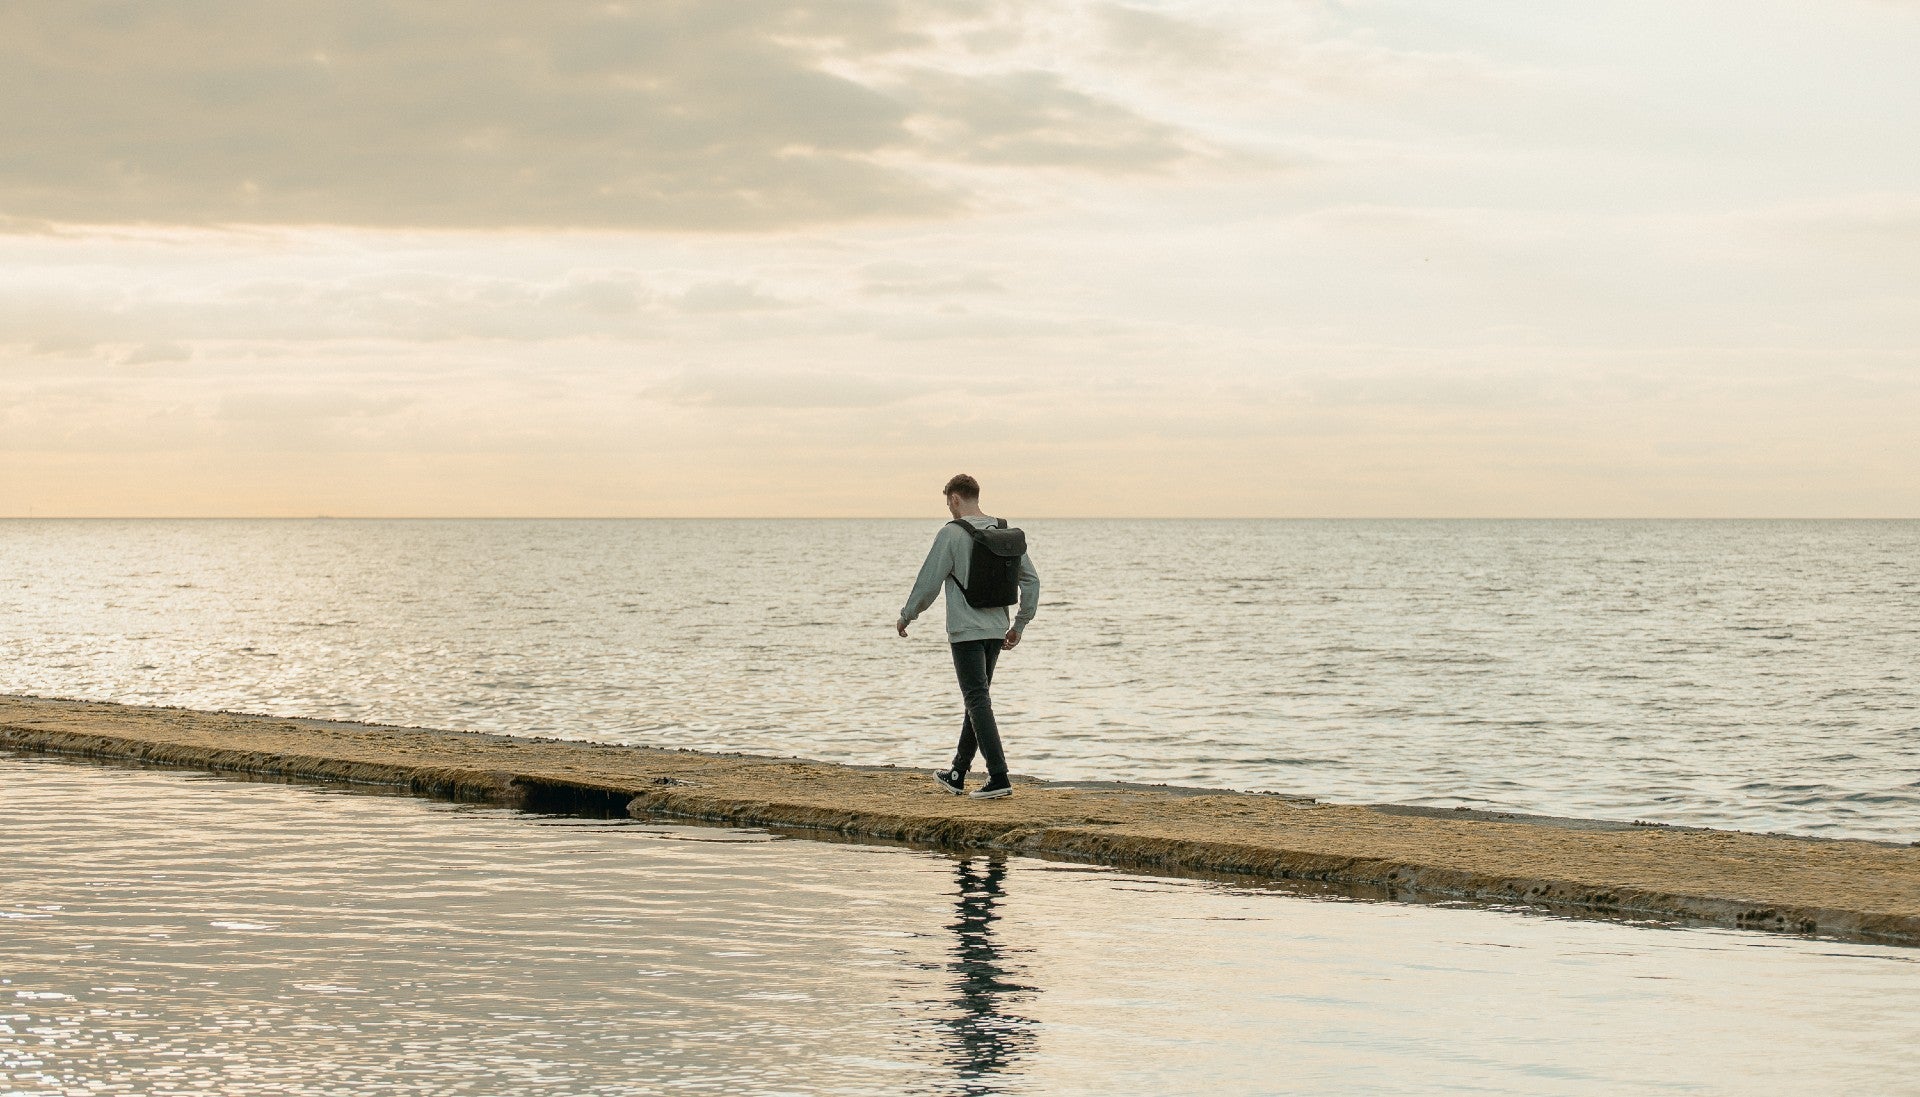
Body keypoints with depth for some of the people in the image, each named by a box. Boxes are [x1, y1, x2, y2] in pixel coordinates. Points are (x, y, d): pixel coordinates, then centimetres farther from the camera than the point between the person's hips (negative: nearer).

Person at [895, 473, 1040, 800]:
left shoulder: (951, 534, -11)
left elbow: (928, 583, -10)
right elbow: (1031, 580, 10)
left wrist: (905, 617, 6)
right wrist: (1019, 625, 18)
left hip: (966, 631, -7)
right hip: (996, 631, 7)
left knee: (978, 702, -7)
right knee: (977, 700, 16)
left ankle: (998, 778, -16)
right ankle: (957, 775, 26)